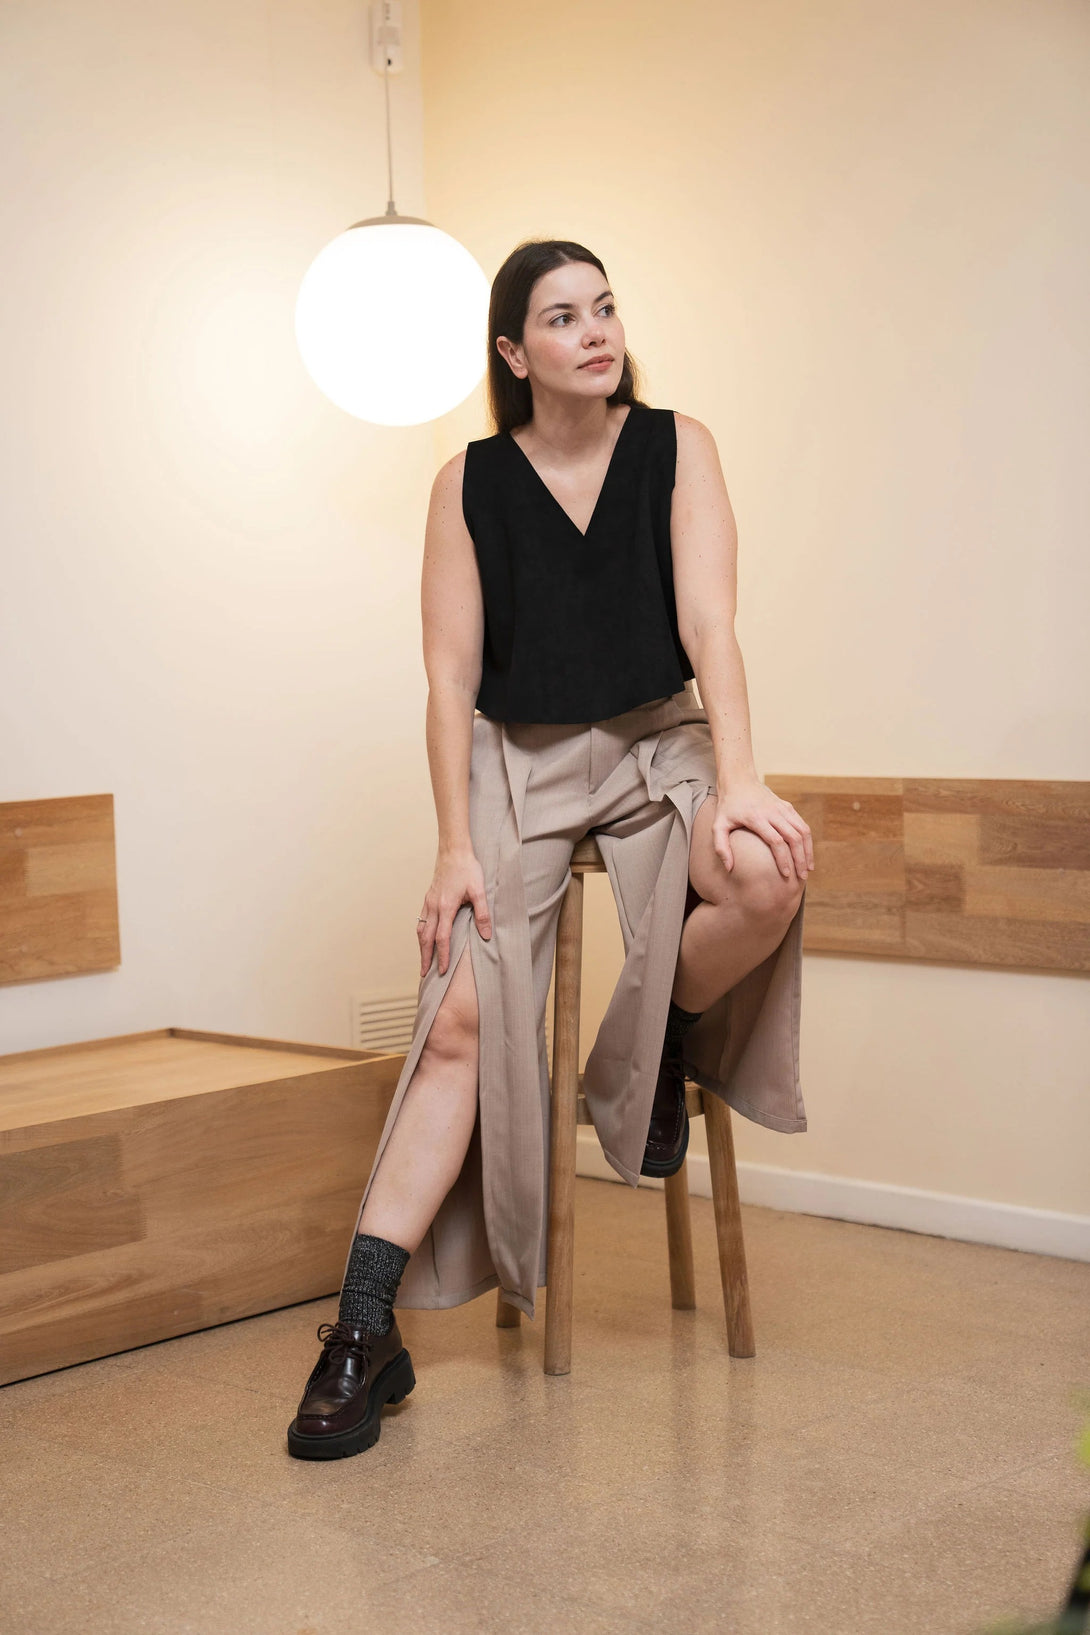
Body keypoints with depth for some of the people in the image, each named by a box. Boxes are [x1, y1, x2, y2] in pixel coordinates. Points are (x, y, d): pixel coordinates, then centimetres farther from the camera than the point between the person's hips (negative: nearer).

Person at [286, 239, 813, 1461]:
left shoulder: (677, 449, 0)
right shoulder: (469, 485, -1)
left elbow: (708, 625, -10)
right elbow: (451, 675, -3)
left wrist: (735, 780, -24)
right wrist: (456, 846, -11)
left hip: (655, 745, 1)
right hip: (516, 763, 0)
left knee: (769, 871, -33)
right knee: (464, 1015, -19)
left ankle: (653, 1059, -2)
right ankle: (365, 1329, -17)